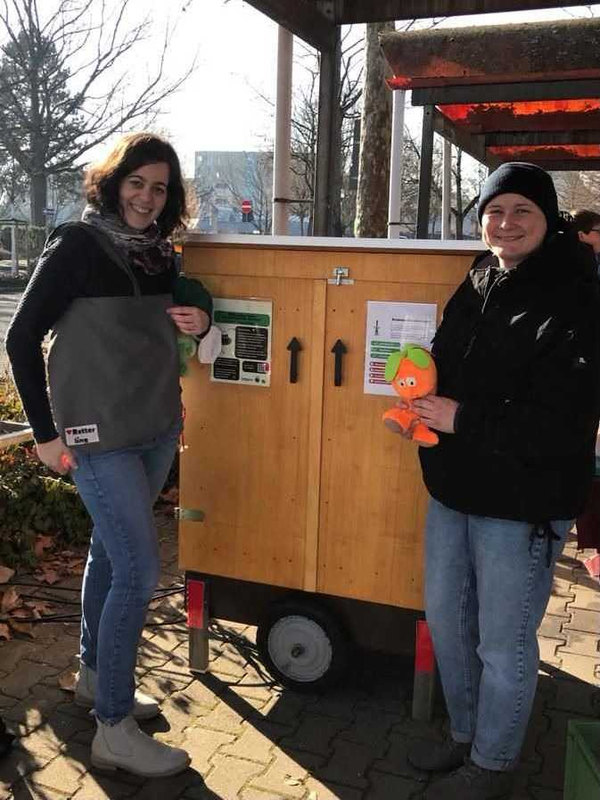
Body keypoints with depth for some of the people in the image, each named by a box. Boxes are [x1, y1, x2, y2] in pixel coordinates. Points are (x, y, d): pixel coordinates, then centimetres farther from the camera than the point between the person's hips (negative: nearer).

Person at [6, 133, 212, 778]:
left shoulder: (160, 253, 8)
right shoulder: (77, 246, -10)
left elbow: (185, 310, 23)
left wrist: (200, 318, -2)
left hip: (157, 432, 7)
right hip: (100, 436, -6)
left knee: (111, 551, 19)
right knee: (138, 568, -8)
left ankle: (95, 676, 38)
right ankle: (114, 730, 6)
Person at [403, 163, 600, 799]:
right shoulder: (475, 287, 8)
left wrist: (462, 420, -21)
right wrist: (425, 401, -2)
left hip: (522, 502, -8)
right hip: (453, 489, 8)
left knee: (503, 645, 7)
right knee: (445, 618, 20)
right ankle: (464, 734, 43)